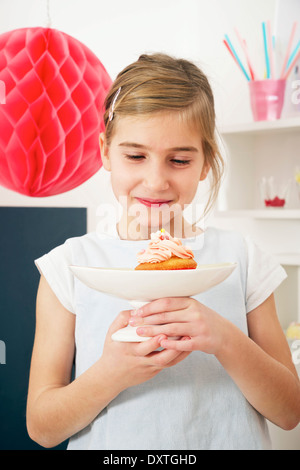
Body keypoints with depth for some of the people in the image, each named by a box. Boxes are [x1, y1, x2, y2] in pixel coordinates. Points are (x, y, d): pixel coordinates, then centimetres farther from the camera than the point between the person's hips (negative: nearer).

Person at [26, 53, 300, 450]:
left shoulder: (240, 257, -2)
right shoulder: (70, 264, -5)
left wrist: (225, 339, -18)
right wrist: (112, 374, -21)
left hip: (230, 441, 0)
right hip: (112, 445, 1)